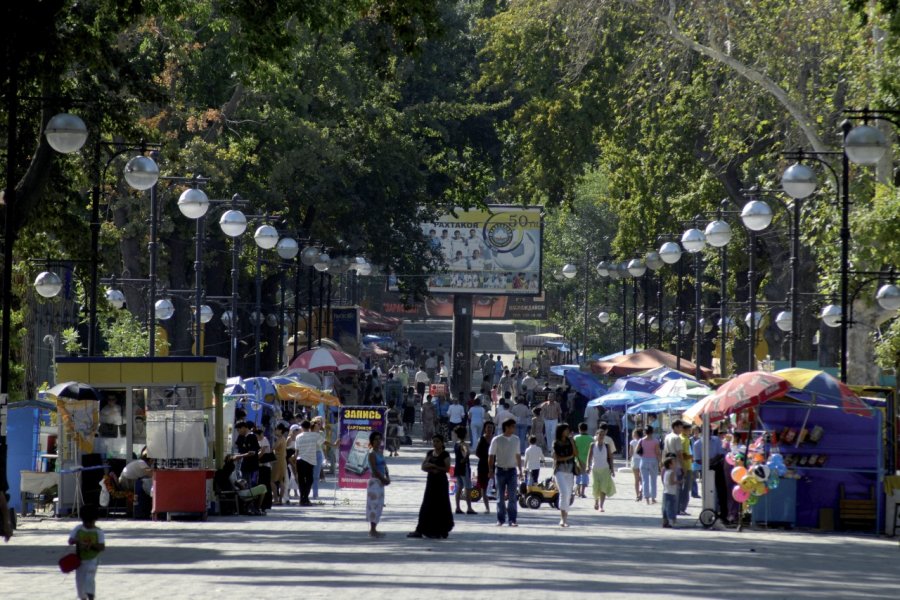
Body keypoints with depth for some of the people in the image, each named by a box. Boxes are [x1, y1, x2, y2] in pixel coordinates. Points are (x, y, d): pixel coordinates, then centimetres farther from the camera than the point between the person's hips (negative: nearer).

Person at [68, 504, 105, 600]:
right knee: (80, 579, 9)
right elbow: (70, 541, 0)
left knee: (89, 578, -17)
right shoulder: (78, 529, 2)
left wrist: (92, 545, -25)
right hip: (79, 559, 4)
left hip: (92, 560, -4)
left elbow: (102, 547, -9)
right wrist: (76, 541, -22)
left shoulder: (98, 532, -6)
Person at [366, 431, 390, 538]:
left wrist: (387, 478, 0)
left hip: (380, 482, 9)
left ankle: (373, 529, 17)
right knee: (374, 504, -7)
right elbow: (374, 469, -18)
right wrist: (383, 479, -14)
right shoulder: (372, 453, -12)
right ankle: (372, 530, -3)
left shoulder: (380, 452, 14)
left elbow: (384, 466, 15)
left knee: (379, 505, 11)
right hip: (375, 481, -9)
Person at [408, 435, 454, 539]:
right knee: (426, 507, 5)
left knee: (440, 507, -3)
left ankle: (441, 532, 2)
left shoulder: (445, 454, -6)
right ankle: (420, 531, 7)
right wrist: (431, 470, -11)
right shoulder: (430, 453, 12)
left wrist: (435, 467, -18)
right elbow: (423, 466, 8)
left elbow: (447, 469, -12)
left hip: (441, 482, -6)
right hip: (431, 481, 6)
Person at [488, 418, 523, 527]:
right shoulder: (497, 440, -5)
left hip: (512, 470, 2)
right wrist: (490, 470, -7)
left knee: (512, 496, -5)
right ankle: (500, 519, 12)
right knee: (500, 496, 4)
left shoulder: (516, 440, 7)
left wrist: (520, 470, 14)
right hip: (500, 470, -2)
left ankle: (512, 520, -5)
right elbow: (491, 456, -1)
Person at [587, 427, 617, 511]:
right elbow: (589, 457, 3)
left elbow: (610, 458, 6)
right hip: (595, 469, 0)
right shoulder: (593, 445, 2)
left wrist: (612, 469, 3)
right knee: (596, 488, 4)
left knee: (603, 488, -11)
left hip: (605, 469, 0)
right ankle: (596, 501, 32)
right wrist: (588, 466, -10)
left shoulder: (606, 446, 3)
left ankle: (601, 506, -11)